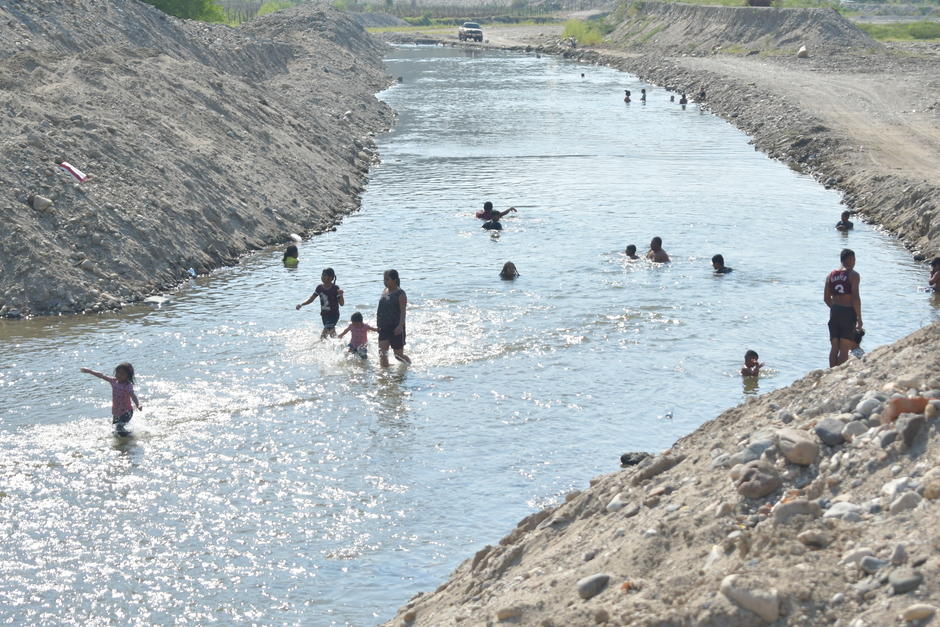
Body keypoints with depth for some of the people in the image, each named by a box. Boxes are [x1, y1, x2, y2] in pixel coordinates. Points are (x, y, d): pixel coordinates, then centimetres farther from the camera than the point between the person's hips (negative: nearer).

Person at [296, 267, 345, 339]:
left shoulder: (335, 289, -16)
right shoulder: (320, 288, -1)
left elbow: (342, 304, -16)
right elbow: (311, 299, 4)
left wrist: (341, 295, -35)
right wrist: (301, 305, -11)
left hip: (334, 315, -6)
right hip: (324, 315, 6)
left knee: (323, 334, -19)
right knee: (332, 333, 20)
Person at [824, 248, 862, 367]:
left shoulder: (831, 275, 9)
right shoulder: (853, 275, -8)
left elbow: (826, 298, 11)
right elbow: (855, 298, -14)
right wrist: (859, 318, -8)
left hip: (834, 313, 5)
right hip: (848, 312, -5)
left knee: (834, 347, 10)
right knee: (845, 349, -3)